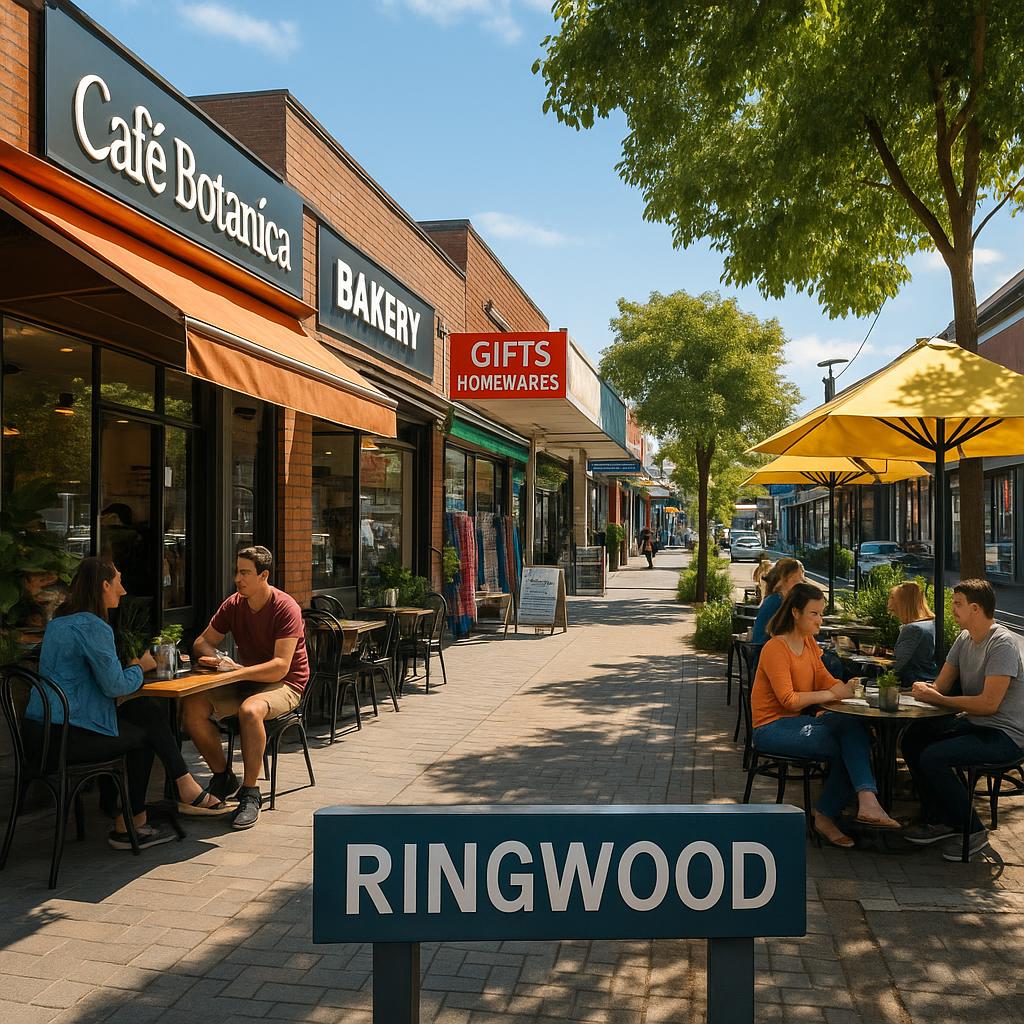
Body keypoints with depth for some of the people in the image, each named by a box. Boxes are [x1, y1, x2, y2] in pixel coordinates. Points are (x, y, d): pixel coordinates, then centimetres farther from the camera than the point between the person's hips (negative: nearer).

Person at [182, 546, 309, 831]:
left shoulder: (285, 608, -19)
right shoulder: (233, 605, 1)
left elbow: (280, 667, -27)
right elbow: (202, 642, 10)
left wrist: (234, 674, -35)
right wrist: (214, 657, -14)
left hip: (285, 684, -6)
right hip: (245, 680, 6)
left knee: (250, 710, -38)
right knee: (191, 706, -16)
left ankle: (250, 794, -22)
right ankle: (222, 776, 3)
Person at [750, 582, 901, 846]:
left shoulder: (809, 642, 12)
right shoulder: (776, 648, -15)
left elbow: (825, 679, 12)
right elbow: (788, 700, -21)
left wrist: (846, 687, -10)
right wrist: (830, 695, -16)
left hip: (797, 720, 7)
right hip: (772, 727, -7)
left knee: (853, 727, -21)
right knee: (844, 748, -22)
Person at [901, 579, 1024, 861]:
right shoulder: (964, 639, 8)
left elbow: (989, 703, -26)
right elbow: (941, 685, 8)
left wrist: (937, 699, -19)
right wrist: (924, 689, -16)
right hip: (973, 723, 9)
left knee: (933, 757, -24)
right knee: (912, 738, 4)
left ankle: (972, 831, -4)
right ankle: (938, 821, 10)